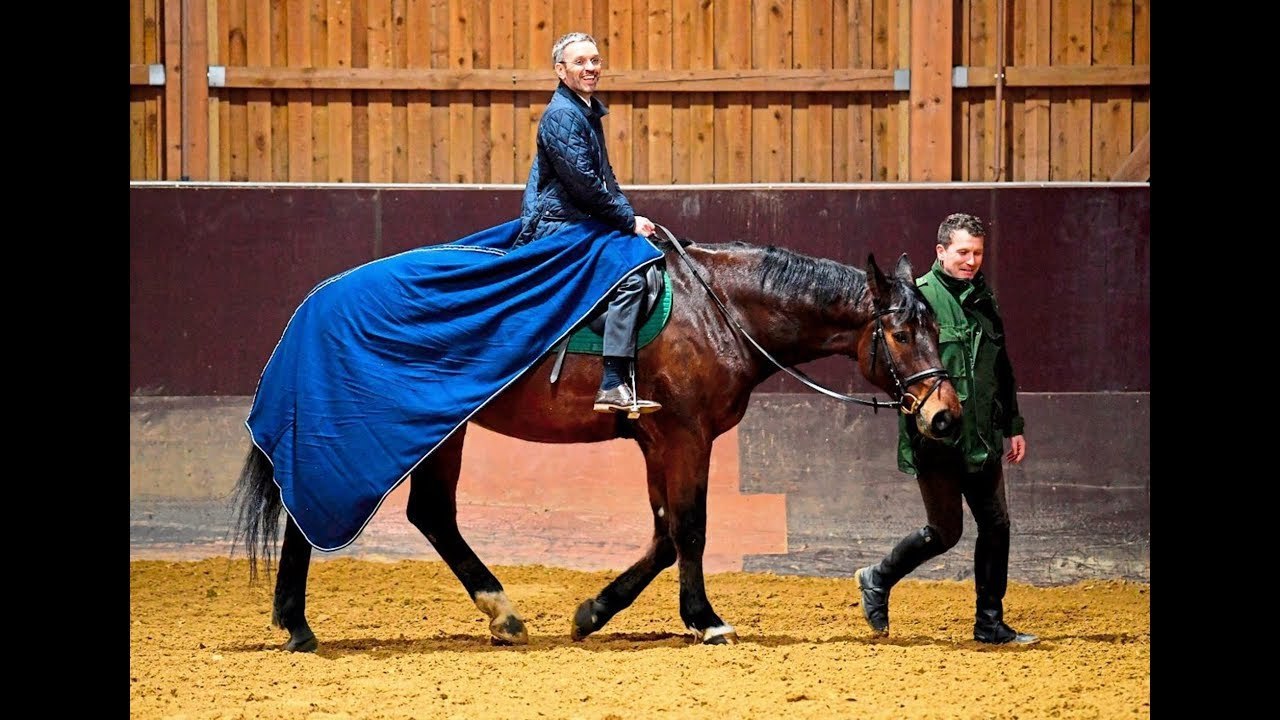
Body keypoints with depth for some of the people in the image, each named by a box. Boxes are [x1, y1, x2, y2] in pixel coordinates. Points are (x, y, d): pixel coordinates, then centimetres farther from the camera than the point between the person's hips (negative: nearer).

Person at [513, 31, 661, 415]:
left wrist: (629, 215, 8)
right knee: (630, 277, -26)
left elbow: (604, 178, 24)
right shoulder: (561, 115, -13)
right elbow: (583, 183, -19)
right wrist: (629, 221, -12)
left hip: (579, 223, 11)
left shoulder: (589, 113, 19)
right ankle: (614, 386, -32)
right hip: (558, 227, -11)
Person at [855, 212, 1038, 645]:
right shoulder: (921, 296, -9)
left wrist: (1013, 425, 21)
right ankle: (877, 581, 21)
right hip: (937, 440, -7)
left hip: (981, 439, 7)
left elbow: (1002, 369, 23)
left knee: (996, 526, 4)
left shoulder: (983, 299, 14)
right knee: (946, 532, -2)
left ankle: (990, 624, 12)